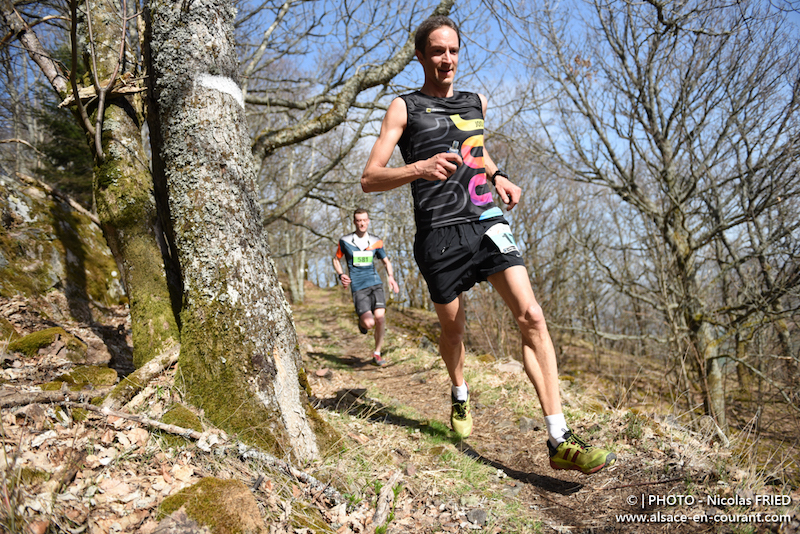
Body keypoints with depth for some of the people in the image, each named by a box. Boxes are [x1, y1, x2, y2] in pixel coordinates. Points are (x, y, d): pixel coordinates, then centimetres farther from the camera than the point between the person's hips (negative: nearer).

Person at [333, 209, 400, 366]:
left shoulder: (376, 241, 7)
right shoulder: (345, 241, 1)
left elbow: (386, 261, 19)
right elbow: (336, 259, 15)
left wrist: (390, 277, 1)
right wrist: (340, 275, -4)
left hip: (375, 284, 2)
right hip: (358, 288, -2)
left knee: (380, 318, -14)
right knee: (369, 323, -16)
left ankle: (377, 353, 6)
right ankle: (361, 322, 25)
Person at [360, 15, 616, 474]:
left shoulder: (476, 102, 18)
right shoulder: (405, 108, 4)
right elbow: (370, 179, -5)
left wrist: (498, 177, 15)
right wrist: (419, 169, -23)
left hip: (487, 223, 3)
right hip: (440, 233, -3)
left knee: (531, 315, -14)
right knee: (453, 329, 10)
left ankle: (560, 440, -12)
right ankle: (460, 395, 43)